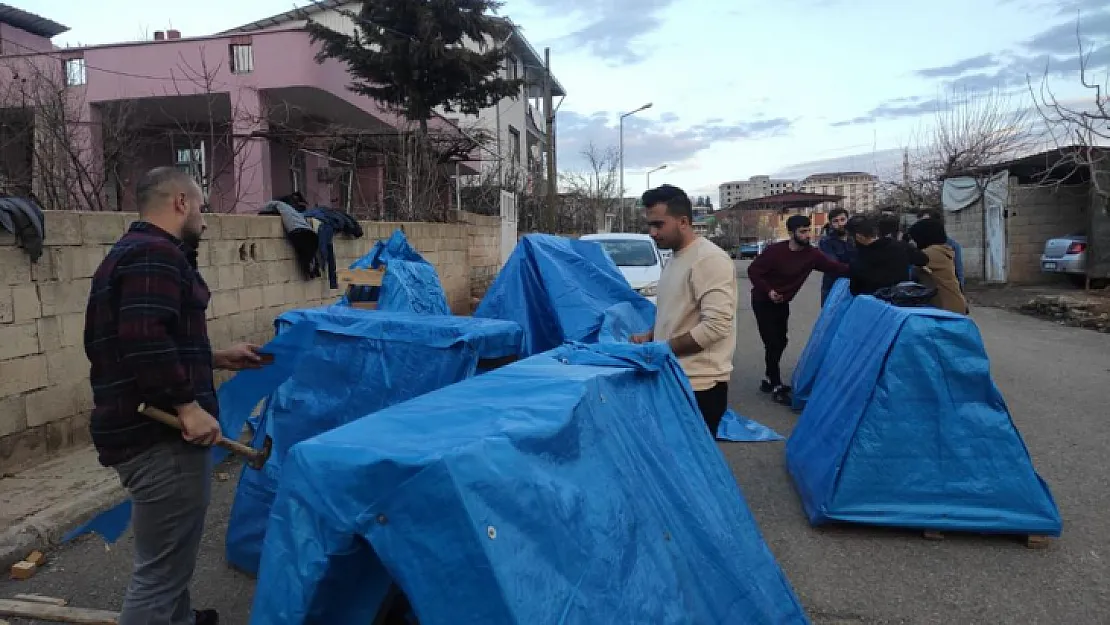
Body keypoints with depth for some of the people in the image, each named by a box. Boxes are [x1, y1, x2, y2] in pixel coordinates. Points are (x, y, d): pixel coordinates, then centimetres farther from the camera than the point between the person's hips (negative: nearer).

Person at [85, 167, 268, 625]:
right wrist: (188, 405, -24)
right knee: (161, 568, -2)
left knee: (167, 558, 29)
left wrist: (217, 359, 24)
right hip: (160, 436, -11)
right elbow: (144, 339, -29)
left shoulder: (134, 251, 20)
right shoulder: (156, 253, -15)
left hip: (149, 430, 11)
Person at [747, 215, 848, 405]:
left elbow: (834, 266, -17)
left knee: (781, 341, 12)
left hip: (782, 303, 6)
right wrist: (768, 290, -25)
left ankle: (769, 380, 27)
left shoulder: (812, 254, -9)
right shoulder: (775, 251, -21)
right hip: (763, 302, -6)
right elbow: (753, 270, -16)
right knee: (772, 343, -8)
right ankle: (776, 387, 1)